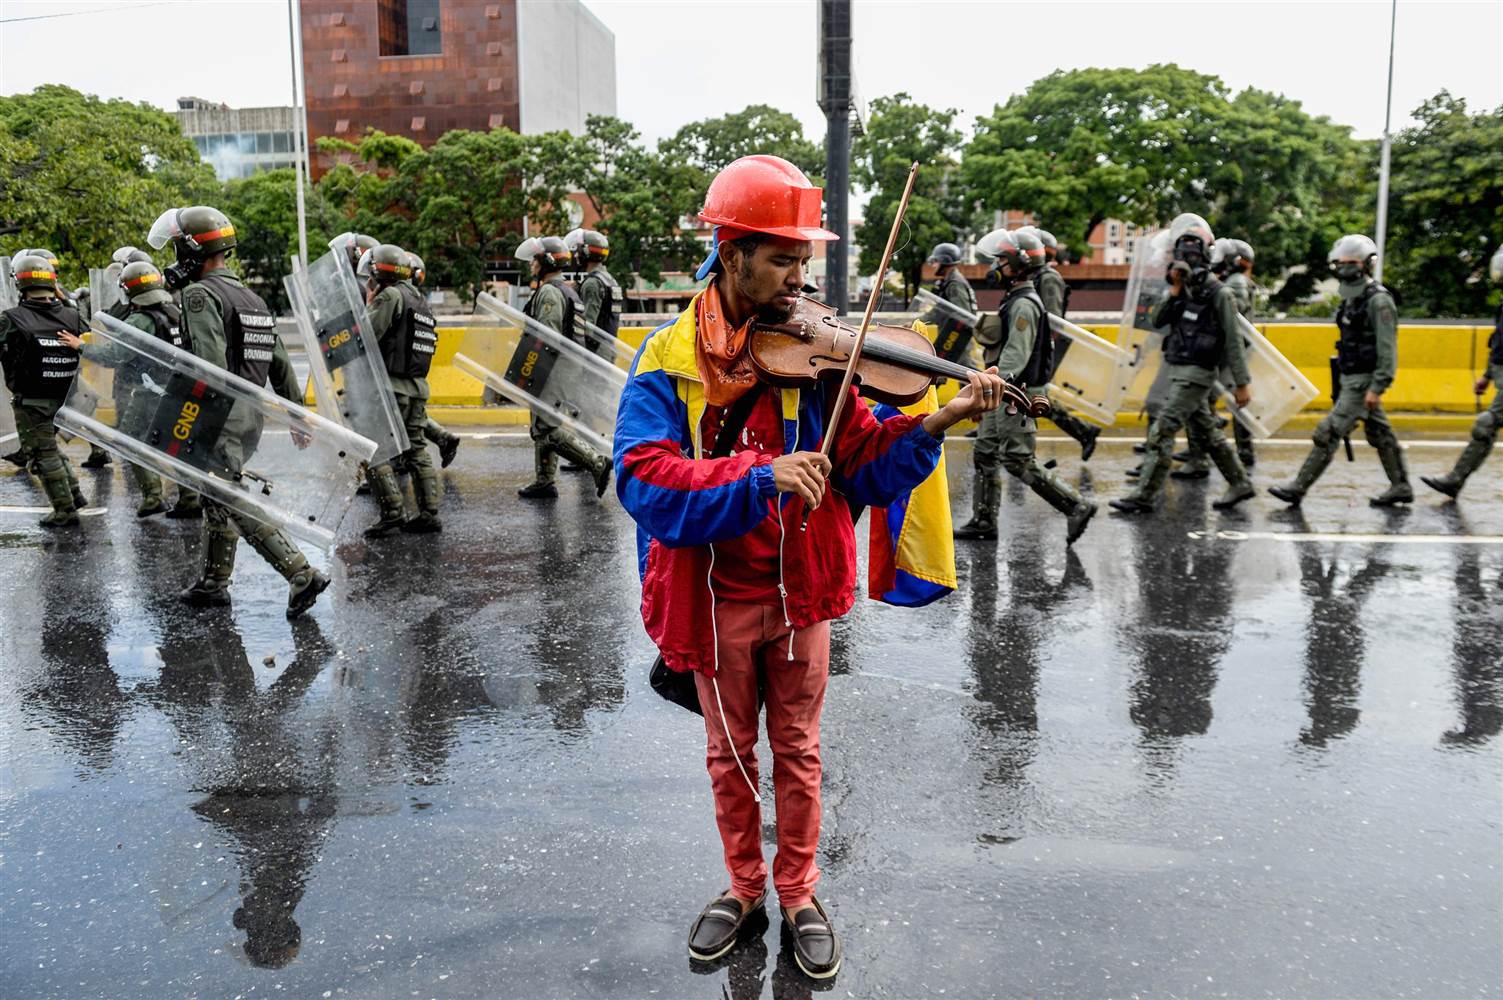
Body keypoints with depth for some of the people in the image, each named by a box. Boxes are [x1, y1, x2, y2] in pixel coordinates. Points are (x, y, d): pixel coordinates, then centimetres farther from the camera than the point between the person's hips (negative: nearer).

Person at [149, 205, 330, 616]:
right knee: (217, 498, 18)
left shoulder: (200, 294, -11)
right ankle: (213, 583, 26)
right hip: (252, 415, 9)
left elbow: (212, 362, -23)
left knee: (237, 505, -7)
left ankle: (301, 573, -12)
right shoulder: (251, 297, 16)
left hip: (222, 417, -9)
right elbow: (280, 364, 16)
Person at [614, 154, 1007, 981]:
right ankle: (744, 887, 40)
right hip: (716, 597, -1)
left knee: (797, 754, 15)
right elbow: (645, 481, -25)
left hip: (797, 592, 1)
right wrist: (763, 477, -36)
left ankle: (799, 895, 36)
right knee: (730, 755, 18)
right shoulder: (668, 363, -11)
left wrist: (933, 424, -23)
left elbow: (862, 468, -6)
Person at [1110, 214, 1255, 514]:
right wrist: (1175, 290, -12)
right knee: (1205, 433, 16)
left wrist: (1242, 383, -11)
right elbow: (1157, 319, -1)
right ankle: (1239, 483, 29)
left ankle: (1144, 496, -8)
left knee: (1162, 431, -11)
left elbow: (1233, 341, -11)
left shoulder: (1218, 294, -11)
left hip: (1197, 374, -8)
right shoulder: (1181, 288, 10)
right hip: (1179, 371, 8)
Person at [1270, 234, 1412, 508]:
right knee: (1380, 434, 15)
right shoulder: (1352, 300, 12)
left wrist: (1377, 388, -23)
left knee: (1329, 432, -10)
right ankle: (1401, 487, 25)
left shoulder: (1378, 300, -15)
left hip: (1364, 381, -9)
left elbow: (1388, 348, -19)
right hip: (1351, 379, 9)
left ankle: (1298, 488, -7)